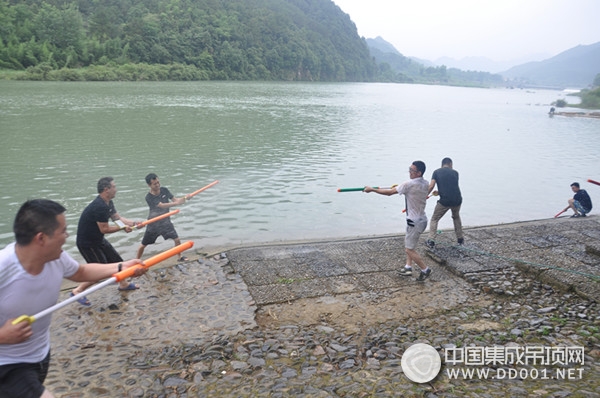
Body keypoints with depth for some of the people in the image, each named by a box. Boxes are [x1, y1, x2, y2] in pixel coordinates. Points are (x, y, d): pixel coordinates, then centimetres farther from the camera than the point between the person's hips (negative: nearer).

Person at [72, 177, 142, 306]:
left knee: (116, 260, 18)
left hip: (98, 240, 10)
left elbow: (117, 218, 7)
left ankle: (123, 284, 37)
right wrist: (123, 227, -14)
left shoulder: (108, 203, 2)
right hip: (87, 243, -10)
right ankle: (77, 291, 7)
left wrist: (133, 223, -7)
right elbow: (104, 229, -26)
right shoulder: (100, 206, -30)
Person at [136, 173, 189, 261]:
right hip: (153, 224, -3)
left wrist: (184, 198, -32)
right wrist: (177, 203, -46)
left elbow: (174, 199, -10)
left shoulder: (164, 190, -8)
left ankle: (180, 256, 16)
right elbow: (162, 205, -34)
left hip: (165, 221, 3)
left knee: (177, 239, -6)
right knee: (143, 245, 8)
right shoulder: (149, 197, -22)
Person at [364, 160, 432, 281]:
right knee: (408, 244, 22)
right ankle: (408, 267, 25)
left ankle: (425, 270, 13)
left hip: (415, 222, -9)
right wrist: (399, 187, 19)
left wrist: (372, 189, -7)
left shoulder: (409, 184, -23)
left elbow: (389, 192, -16)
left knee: (409, 249, 2)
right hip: (421, 219, 9)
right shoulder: (425, 184, 1)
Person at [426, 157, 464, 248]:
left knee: (434, 219, 14)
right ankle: (460, 239, 36)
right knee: (456, 217, 31)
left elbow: (431, 186, -7)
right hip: (457, 200, 3)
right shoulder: (455, 172, 12)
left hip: (444, 201, -3)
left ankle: (431, 241, 3)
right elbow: (453, 187, 17)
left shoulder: (436, 172, 4)